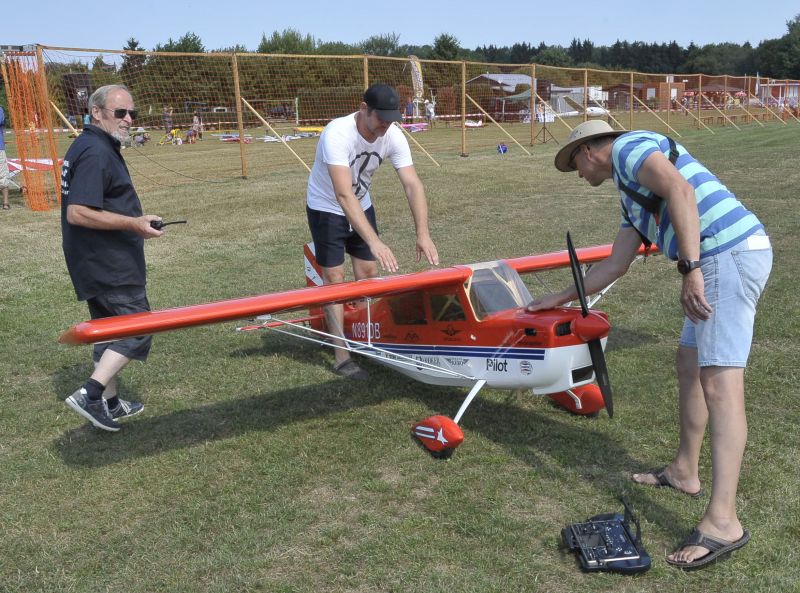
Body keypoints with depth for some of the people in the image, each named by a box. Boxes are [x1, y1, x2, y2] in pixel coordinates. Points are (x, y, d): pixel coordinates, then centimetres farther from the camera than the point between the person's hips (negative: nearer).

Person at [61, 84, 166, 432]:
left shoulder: (88, 146, 13)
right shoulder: (95, 153, -20)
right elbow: (78, 213, -27)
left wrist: (133, 221, 23)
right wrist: (133, 223, -25)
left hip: (97, 263, 11)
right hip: (109, 265, -11)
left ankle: (110, 403, 27)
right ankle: (90, 395, -7)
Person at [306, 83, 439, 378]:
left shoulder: (393, 136, -18)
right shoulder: (338, 134, -35)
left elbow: (413, 185, -23)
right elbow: (344, 195, -44)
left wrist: (422, 233, -35)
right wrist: (374, 241, -52)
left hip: (362, 205, 5)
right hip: (327, 208, -5)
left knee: (369, 272, 6)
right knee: (335, 276, -4)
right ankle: (342, 357, 2)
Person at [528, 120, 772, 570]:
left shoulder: (629, 146, -1)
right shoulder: (631, 195, 27)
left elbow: (681, 190, -19)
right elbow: (614, 266, 31)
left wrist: (690, 269, -24)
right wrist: (560, 299, 40)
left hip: (731, 253, -10)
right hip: (722, 261, 10)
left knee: (719, 384, -15)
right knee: (690, 363, 19)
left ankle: (723, 521, -16)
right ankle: (684, 472, 31)